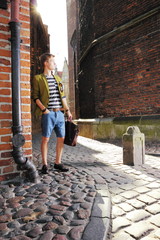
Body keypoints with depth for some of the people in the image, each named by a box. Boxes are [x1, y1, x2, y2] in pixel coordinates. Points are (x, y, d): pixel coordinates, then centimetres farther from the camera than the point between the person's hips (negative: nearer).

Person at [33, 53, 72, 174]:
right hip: (48, 113, -5)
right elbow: (35, 97, -3)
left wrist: (68, 110, 14)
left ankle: (58, 163, 19)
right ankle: (45, 165, 12)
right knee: (46, 138, -2)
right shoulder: (38, 78, 2)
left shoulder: (57, 78, 19)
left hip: (60, 112, 6)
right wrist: (44, 109, -13)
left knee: (61, 138, 5)